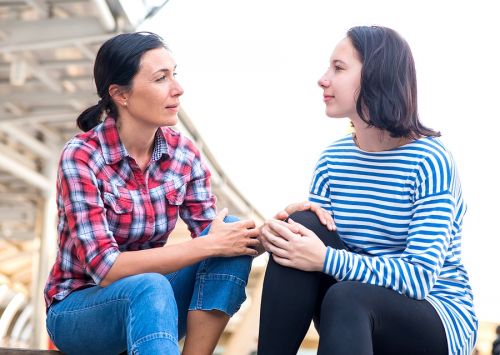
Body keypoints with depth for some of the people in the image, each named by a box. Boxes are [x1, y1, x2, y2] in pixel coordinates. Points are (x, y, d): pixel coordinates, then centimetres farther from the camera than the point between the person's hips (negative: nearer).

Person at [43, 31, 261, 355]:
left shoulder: (184, 154, -5)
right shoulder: (81, 157, -19)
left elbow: (212, 236, -4)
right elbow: (105, 268, -26)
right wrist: (209, 245, -28)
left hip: (145, 296, 6)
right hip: (77, 309, -5)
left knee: (232, 229, -18)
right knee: (150, 288, -37)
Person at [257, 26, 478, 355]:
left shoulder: (430, 161, -16)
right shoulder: (331, 160, 2)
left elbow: (420, 276, -24)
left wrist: (326, 259, -33)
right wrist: (280, 238, -21)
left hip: (436, 319, -5)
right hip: (355, 316, 5)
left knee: (347, 296, -36)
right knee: (303, 224, -19)